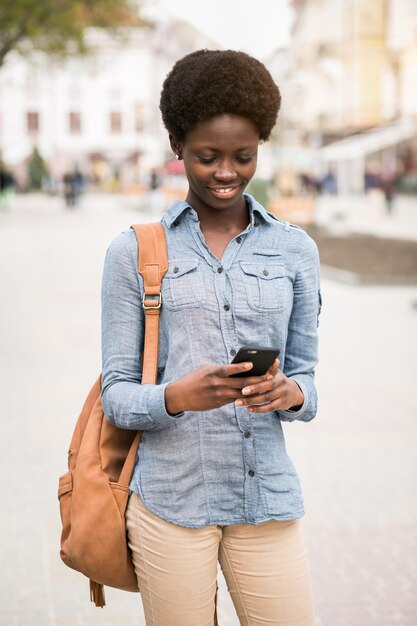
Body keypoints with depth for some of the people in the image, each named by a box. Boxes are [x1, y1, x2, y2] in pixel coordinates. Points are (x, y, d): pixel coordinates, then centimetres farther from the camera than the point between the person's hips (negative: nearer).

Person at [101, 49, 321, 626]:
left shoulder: (295, 249, 8)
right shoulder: (134, 251, 2)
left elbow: (306, 375, 12)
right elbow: (116, 393, 1)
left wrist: (288, 394, -11)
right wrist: (176, 397, -20)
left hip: (268, 496, 2)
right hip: (170, 498, -2)